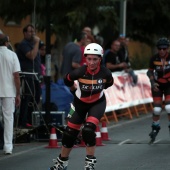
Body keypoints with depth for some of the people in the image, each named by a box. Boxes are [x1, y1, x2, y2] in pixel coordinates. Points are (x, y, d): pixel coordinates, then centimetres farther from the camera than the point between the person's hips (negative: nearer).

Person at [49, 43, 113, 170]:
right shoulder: (80, 72, -26)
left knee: (88, 130, -22)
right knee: (70, 133, 5)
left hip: (98, 103, -1)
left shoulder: (105, 73, -23)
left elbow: (109, 83, 2)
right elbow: (67, 80, -4)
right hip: (80, 103, 1)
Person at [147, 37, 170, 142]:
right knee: (157, 109, 2)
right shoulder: (154, 59, -12)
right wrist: (152, 82, -11)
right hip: (158, 85, 1)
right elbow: (150, 71, 2)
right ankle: (155, 128, 23)